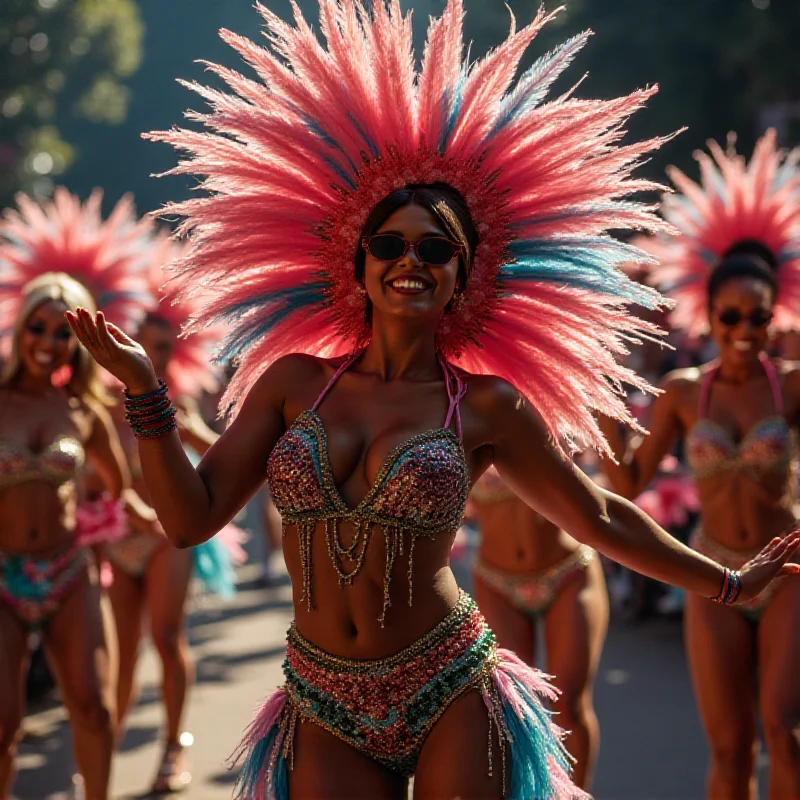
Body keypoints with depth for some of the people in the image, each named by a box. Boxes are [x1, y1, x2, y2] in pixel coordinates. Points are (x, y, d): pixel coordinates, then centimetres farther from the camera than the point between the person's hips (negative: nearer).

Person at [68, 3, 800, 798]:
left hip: (448, 698, -2)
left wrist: (730, 583, 13)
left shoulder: (487, 406, -2)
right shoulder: (291, 381, 4)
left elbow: (597, 517, 9)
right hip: (326, 710, 2)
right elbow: (191, 516, 0)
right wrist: (143, 390, -9)